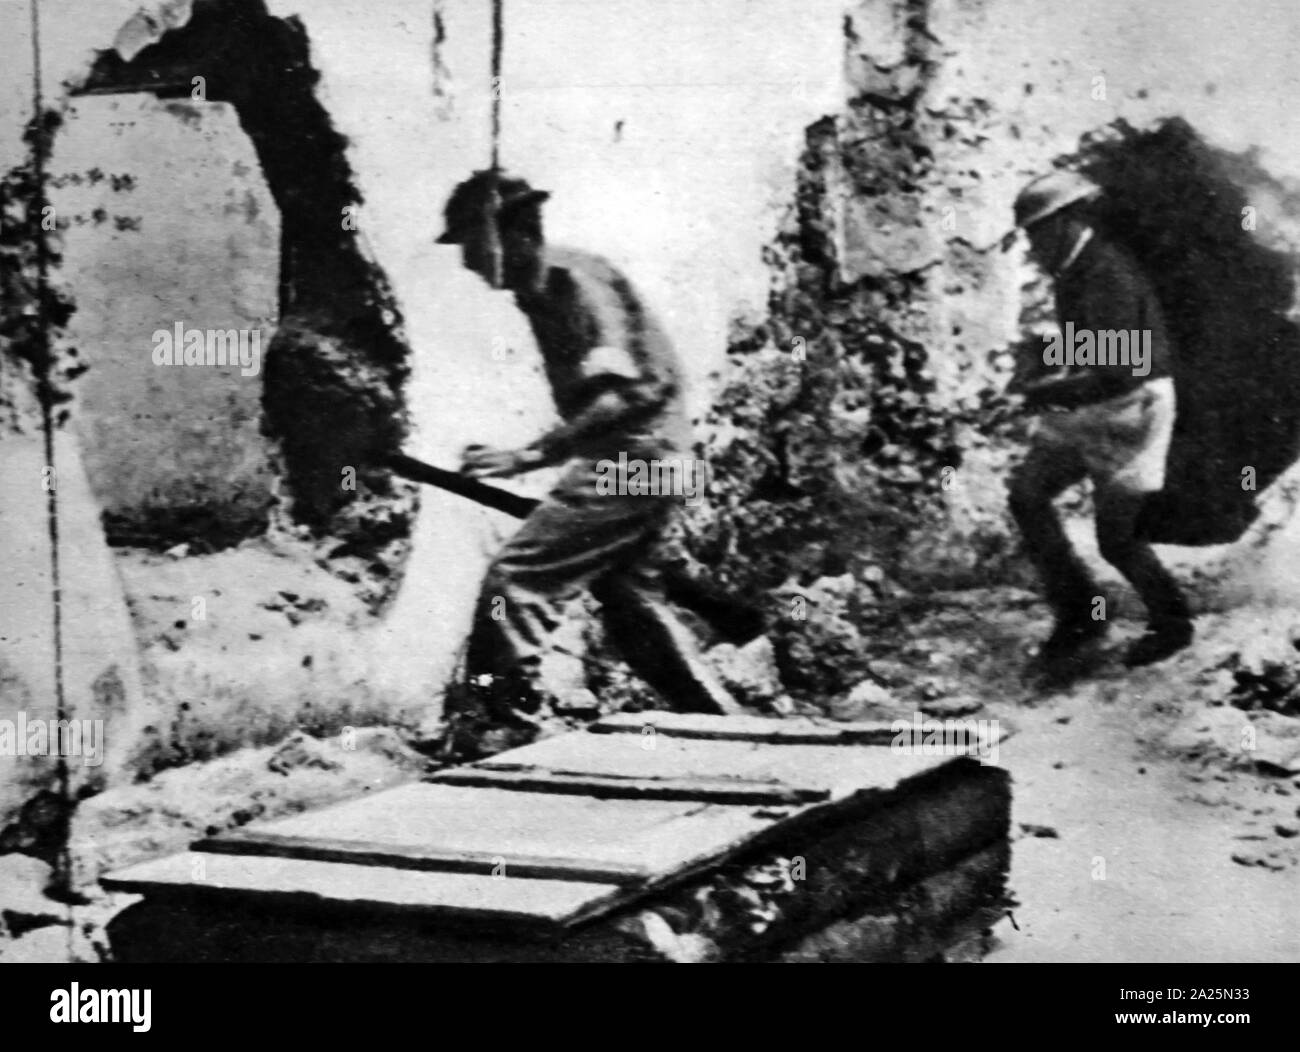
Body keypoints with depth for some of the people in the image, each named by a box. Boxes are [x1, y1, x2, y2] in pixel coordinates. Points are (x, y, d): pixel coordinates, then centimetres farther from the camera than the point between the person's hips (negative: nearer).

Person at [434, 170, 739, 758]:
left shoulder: (577, 281, -17)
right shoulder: (541, 289, 12)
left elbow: (619, 396, -27)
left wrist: (529, 457, -31)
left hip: (634, 458, -11)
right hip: (635, 463, 11)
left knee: (516, 579, -15)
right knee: (624, 596, 22)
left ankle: (495, 736, -14)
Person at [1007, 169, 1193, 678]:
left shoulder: (1108, 275, -25)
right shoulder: (1073, 270, 5)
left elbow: (1115, 372, -31)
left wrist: (1050, 394, -21)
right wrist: (1040, 361, 5)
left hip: (1130, 410, -9)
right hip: (1086, 410, 9)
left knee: (1117, 538, -1)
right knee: (1026, 494, -5)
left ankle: (1171, 623, 25)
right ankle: (1077, 612, 4)